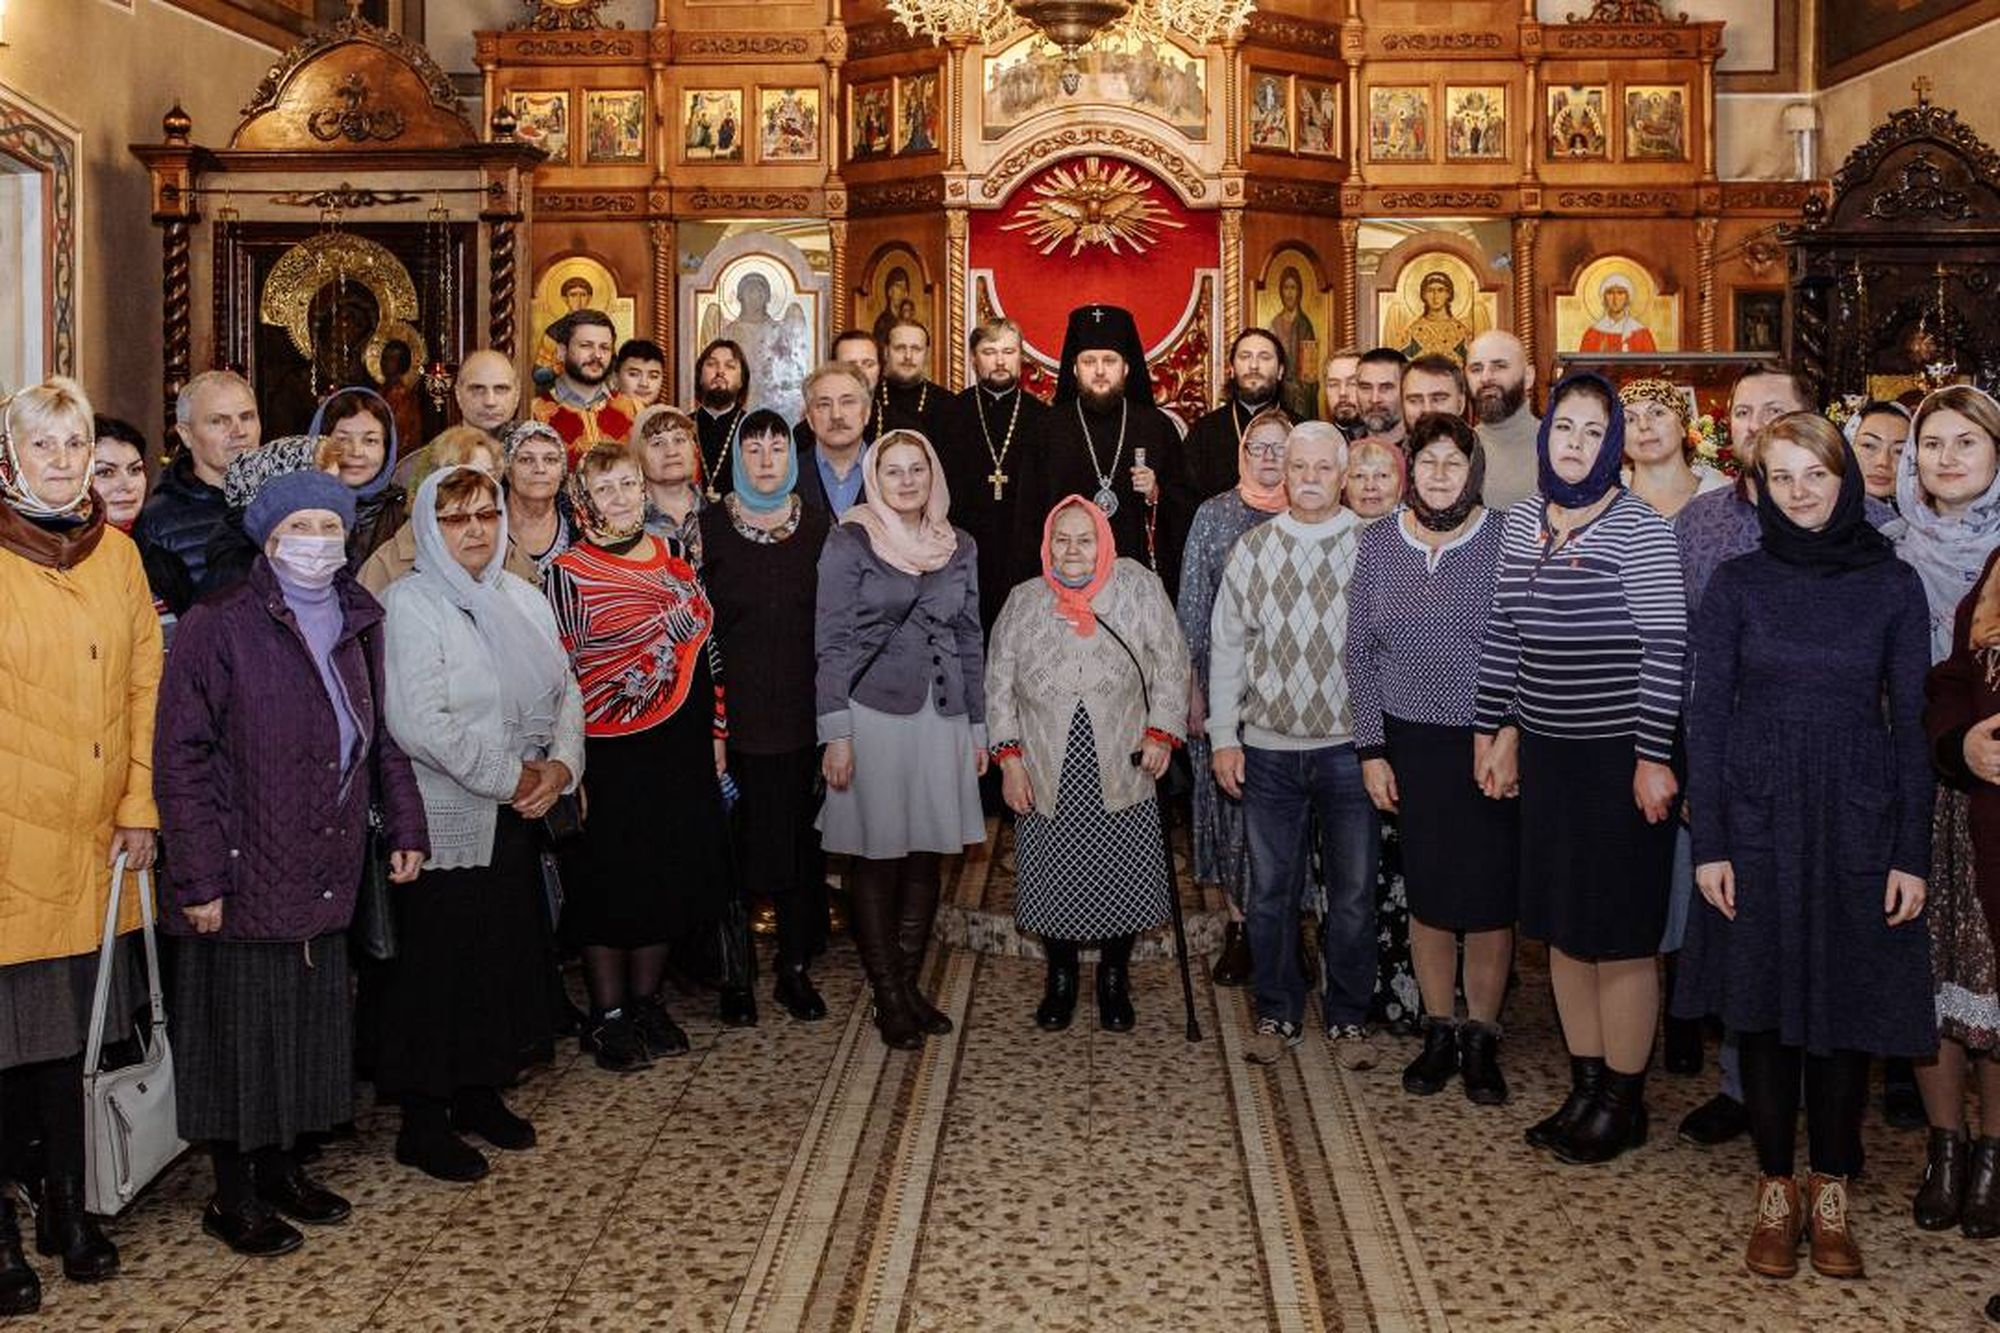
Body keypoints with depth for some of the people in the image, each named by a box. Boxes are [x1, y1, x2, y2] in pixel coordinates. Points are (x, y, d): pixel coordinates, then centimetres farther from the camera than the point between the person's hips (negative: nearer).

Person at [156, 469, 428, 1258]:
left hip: (326, 875, 6)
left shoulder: (356, 624, 9)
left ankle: (283, 1165, 30)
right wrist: (200, 877, -16)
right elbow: (182, 759, -13)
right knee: (240, 1031, 4)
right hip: (245, 874, -6)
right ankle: (234, 1195, 18)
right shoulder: (219, 627, -10)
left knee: (312, 1023, 13)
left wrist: (404, 825, 9)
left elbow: (380, 738, 18)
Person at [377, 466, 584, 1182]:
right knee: (438, 966, 1)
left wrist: (560, 765, -7)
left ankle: (482, 1094, 29)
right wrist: (510, 777, -16)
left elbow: (565, 691, 11)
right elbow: (417, 721, -21)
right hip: (445, 820, -7)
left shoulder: (525, 599, 10)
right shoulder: (411, 603, -11)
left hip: (518, 815, 7)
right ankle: (423, 1122, 13)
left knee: (510, 952, 13)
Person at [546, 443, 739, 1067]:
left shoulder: (673, 554, 9)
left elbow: (703, 644, 15)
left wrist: (716, 731, 12)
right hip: (613, 754, -5)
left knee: (672, 877, 12)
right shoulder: (568, 574, -7)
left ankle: (647, 1001, 28)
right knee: (612, 884, 3)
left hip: (684, 750, 5)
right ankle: (607, 1015, 18)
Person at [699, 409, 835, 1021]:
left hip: (803, 708, 1)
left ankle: (796, 968, 12)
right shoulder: (710, 525, 1)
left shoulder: (817, 525, 6)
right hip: (736, 711, -1)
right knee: (741, 834, 2)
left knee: (799, 838, 3)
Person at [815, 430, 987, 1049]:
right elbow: (832, 642, -5)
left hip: (941, 717, 4)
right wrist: (836, 733, -11)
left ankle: (910, 983, 20)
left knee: (926, 855, 8)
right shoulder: (850, 541, -2)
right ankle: (887, 997, 10)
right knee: (877, 857, 1)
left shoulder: (958, 547, 10)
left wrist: (978, 725, 12)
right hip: (874, 713, -4)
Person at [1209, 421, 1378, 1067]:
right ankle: (1276, 1013, 23)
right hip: (1268, 747, 2)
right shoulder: (1253, 549, 5)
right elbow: (1226, 646, 8)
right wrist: (1223, 736, 4)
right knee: (1270, 890, 9)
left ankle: (1348, 1016, 20)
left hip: (1350, 744, -2)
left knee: (1353, 892, 5)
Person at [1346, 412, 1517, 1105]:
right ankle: (1439, 1031, 24)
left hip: (1492, 744, -2)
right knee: (1427, 892, 10)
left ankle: (1481, 1038, 19)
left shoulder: (1504, 542, -5)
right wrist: (1371, 749, 2)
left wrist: (1511, 735, -12)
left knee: (1490, 896, 3)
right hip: (1412, 745, 2)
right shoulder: (1378, 544, 3)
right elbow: (1360, 652, 6)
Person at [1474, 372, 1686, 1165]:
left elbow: (1666, 647, -14)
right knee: (1562, 927, 13)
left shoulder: (1639, 529, -11)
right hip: (1546, 750, 6)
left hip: (1621, 756, -6)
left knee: (1620, 933, 3)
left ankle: (1624, 1102, 17)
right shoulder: (1522, 522, 7)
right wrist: (1490, 729, 13)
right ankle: (1585, 1088, 26)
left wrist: (1653, 757, -16)